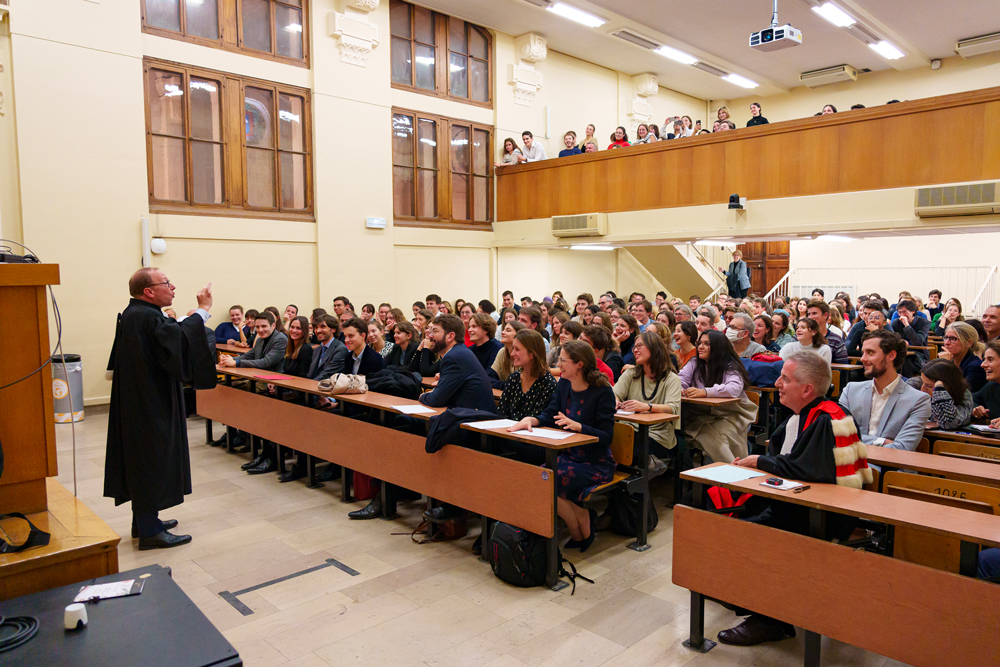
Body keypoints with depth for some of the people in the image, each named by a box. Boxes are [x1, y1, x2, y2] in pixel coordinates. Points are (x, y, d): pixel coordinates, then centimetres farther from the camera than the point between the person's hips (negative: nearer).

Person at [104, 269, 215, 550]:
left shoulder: (133, 315, 12)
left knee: (145, 461, 17)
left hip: (139, 402, 11)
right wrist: (203, 310, -27)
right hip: (149, 403, -11)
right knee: (151, 461, -3)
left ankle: (145, 519, 29)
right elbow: (180, 341, -33)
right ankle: (149, 531, 5)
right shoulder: (146, 317, -22)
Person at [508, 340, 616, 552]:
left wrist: (578, 426, -32)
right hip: (569, 455, 6)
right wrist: (531, 420, -17)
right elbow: (550, 415, 4)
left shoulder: (602, 392, -14)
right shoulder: (564, 384, 6)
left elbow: (606, 435, -17)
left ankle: (581, 534, 0)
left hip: (595, 463, -6)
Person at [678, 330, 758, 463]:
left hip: (730, 415, -3)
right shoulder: (695, 364, 13)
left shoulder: (730, 367, -4)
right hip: (702, 415, 4)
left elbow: (734, 389, -22)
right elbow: (681, 379, 4)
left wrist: (705, 392, -36)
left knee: (714, 435, -31)